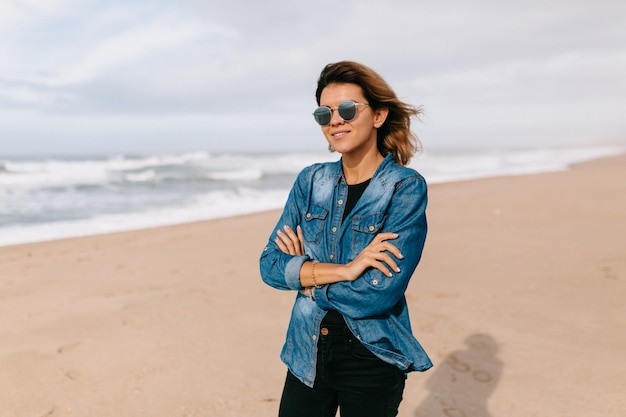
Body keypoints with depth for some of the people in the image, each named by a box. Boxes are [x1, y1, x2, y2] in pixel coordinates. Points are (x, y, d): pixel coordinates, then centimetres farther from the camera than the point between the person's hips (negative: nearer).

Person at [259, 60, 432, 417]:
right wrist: (342, 270, -20)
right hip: (306, 354, 4)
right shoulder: (311, 181, -1)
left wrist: (305, 273, -11)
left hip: (372, 360, -3)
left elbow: (379, 293, -23)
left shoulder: (406, 187, -14)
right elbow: (270, 266, -7)